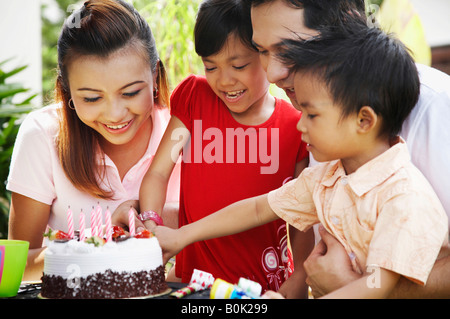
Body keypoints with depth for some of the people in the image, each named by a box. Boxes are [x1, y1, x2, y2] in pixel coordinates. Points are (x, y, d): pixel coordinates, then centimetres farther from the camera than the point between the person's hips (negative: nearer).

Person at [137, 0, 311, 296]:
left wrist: (299, 288, -2)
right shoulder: (194, 96, 0)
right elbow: (158, 172, -3)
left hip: (265, 284, -2)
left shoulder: (295, 127, -5)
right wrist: (150, 224, -20)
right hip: (193, 278, 2)